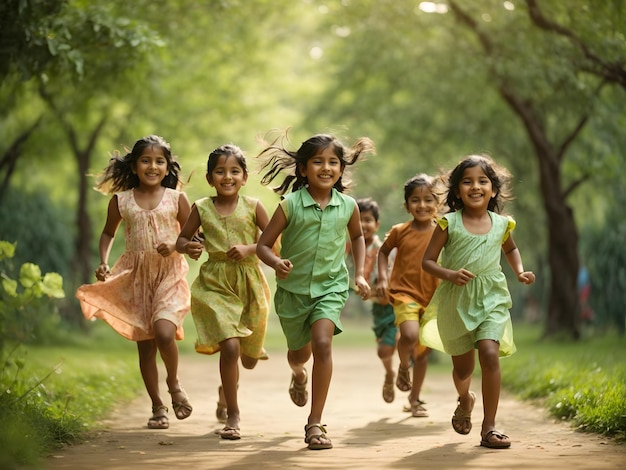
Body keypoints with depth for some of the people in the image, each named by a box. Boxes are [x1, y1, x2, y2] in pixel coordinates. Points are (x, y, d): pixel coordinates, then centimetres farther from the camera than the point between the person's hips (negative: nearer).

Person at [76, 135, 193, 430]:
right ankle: (157, 406, 19)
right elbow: (108, 233, 16)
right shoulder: (121, 201, 2)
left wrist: (176, 245, -14)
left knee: (164, 333, -23)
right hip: (136, 275, 2)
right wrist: (103, 262, 1)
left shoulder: (177, 199, -1)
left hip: (169, 273, -2)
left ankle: (174, 383, 6)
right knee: (144, 343, 5)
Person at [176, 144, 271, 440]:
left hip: (249, 283, 1)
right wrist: (188, 247, -14)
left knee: (249, 359, 12)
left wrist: (249, 249, -18)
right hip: (216, 284, -1)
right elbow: (181, 239, 9)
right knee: (230, 346, -20)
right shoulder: (201, 209, -1)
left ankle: (226, 388, 49)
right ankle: (232, 416, -5)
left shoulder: (252, 207, -3)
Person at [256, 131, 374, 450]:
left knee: (322, 343, -24)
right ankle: (298, 375, 61)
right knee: (299, 353, 19)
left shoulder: (347, 206, -6)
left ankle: (315, 424, -17)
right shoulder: (290, 206, -13)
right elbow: (263, 245, -9)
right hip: (293, 288, 0)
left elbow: (357, 236, 17)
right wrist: (276, 263, -30)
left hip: (331, 286, 0)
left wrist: (359, 274, 10)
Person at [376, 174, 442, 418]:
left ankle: (415, 398, 26)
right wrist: (383, 278, 0)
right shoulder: (400, 231, -3)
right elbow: (383, 251, 13)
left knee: (423, 351, 8)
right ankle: (403, 365, 5)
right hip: (404, 293, -2)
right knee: (410, 335, -28)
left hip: (432, 297, 2)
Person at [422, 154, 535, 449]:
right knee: (462, 366, 10)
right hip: (456, 301, -1)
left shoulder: (501, 224, 3)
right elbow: (427, 261, -3)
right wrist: (450, 274, -21)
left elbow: (510, 249, 26)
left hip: (491, 299, 1)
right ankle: (465, 400, 47)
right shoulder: (449, 224, -6)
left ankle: (489, 427, -11)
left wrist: (520, 271, 9)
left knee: (489, 353, -20)